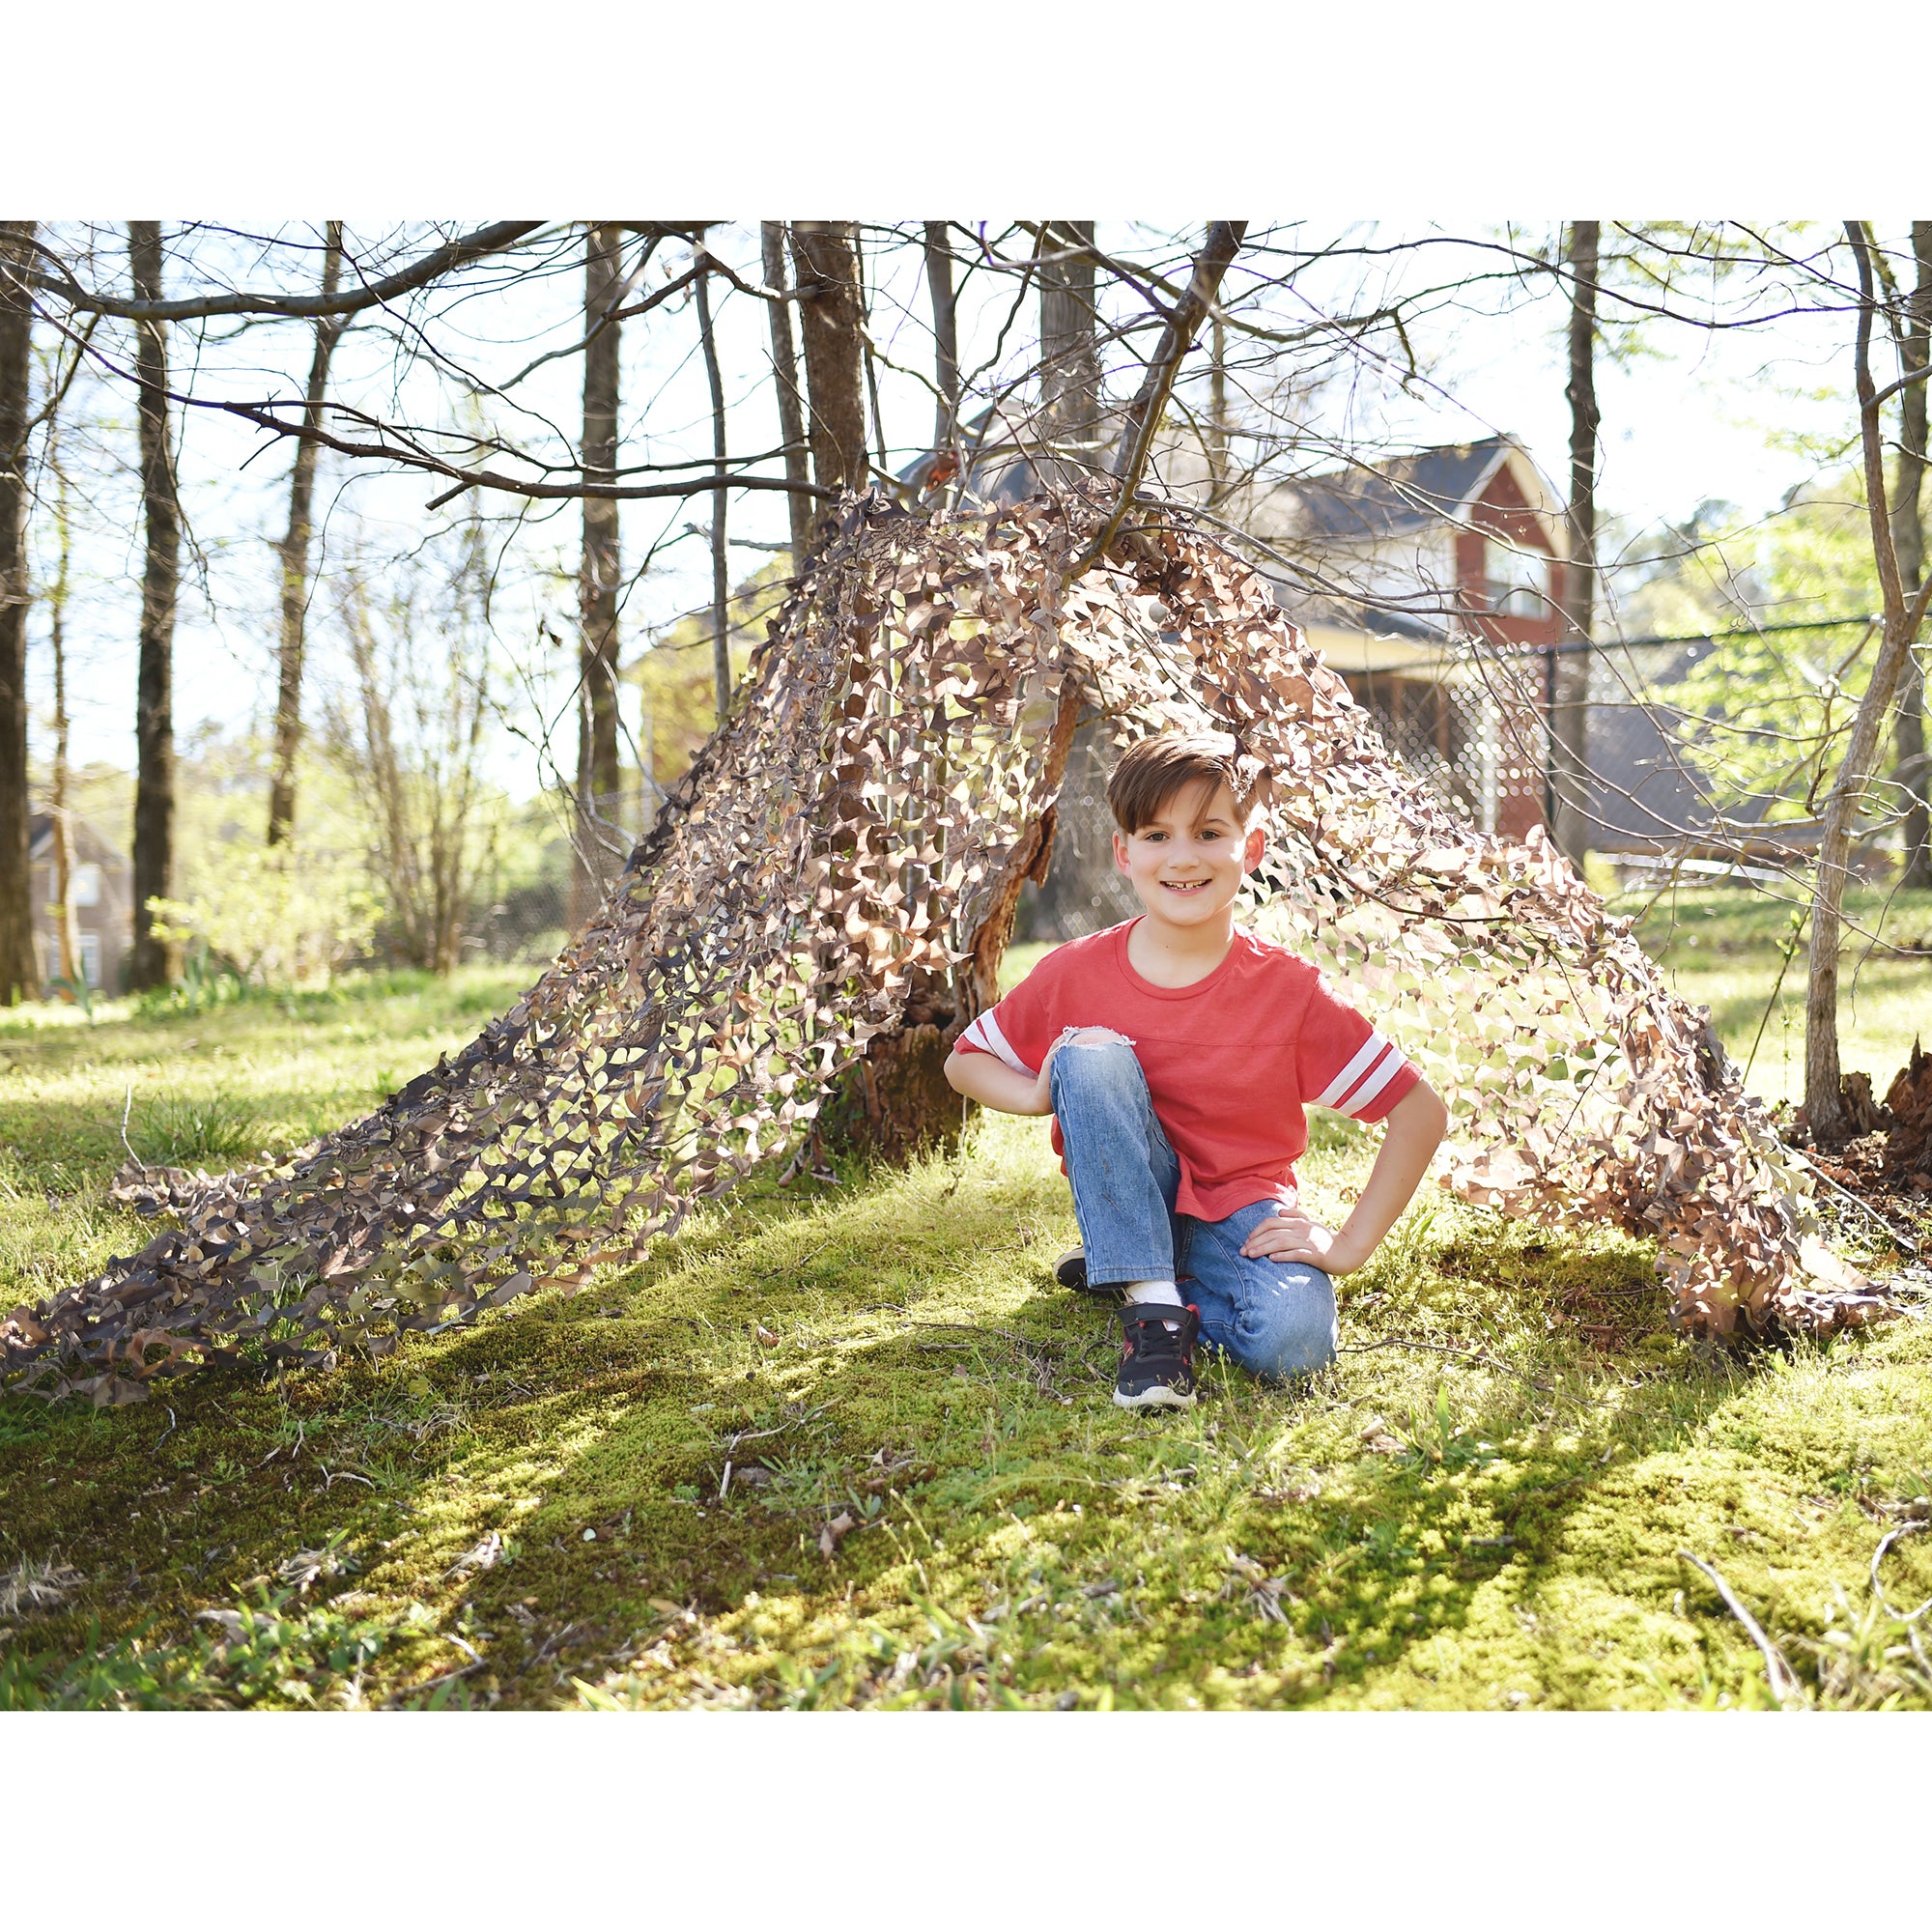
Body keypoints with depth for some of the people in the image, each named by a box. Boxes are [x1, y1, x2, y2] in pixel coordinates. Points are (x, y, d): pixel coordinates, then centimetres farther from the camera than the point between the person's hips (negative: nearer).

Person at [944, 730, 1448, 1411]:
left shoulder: (1290, 990, -15)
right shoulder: (1074, 976, -10)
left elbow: (1421, 1112, -11)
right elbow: (964, 1062, 4)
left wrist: (1349, 1245, -16)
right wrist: (1041, 1095, -17)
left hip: (1241, 1210, -1)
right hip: (1130, 1202, 1)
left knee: (1292, 1340, -32)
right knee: (1090, 1058, -26)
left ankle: (1112, 1267, -4)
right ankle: (1152, 1303, -23)